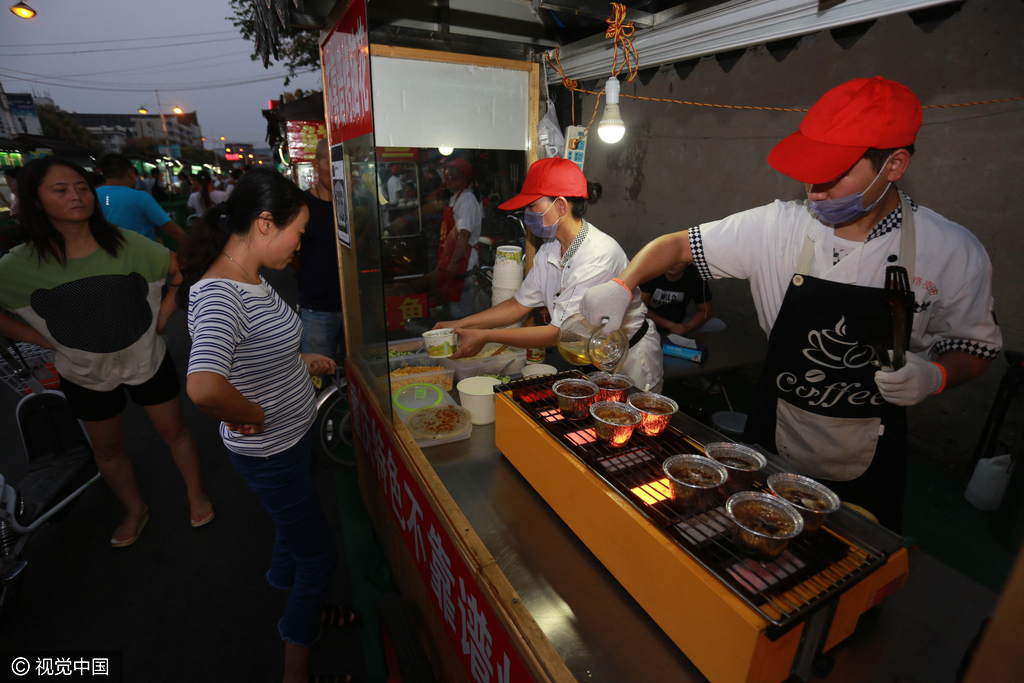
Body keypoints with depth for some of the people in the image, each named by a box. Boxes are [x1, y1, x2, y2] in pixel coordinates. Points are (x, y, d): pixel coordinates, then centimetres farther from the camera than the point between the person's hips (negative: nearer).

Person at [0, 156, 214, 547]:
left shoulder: (127, 244, -14)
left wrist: (164, 312, -7)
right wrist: (44, 339, -8)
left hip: (147, 361, -1)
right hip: (85, 374, 2)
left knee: (174, 431, 11)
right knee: (107, 449, 18)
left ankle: (196, 496, 33)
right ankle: (135, 510, 41)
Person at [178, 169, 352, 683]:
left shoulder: (251, 279, 0)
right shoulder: (218, 294, -30)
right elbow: (204, 386, -46)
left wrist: (300, 361, 7)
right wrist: (250, 416, -28)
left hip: (292, 437, 9)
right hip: (269, 452, -9)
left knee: (293, 529, 30)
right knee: (318, 555, 10)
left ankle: (304, 609, 59)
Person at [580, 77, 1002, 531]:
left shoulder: (954, 251, -11)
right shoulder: (777, 226, -13)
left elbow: (976, 346, 3)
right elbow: (680, 245, -9)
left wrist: (933, 375, -19)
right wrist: (622, 285, -24)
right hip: (770, 445, 1)